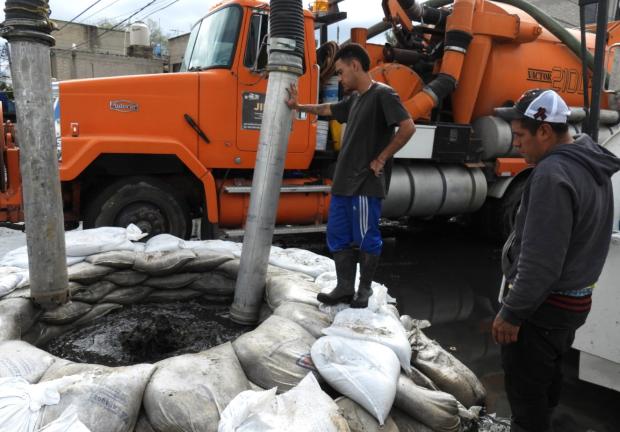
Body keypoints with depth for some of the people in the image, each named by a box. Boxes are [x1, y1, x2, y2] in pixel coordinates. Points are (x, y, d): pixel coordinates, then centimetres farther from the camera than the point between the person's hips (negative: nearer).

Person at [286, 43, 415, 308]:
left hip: (366, 184, -9)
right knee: (338, 237, 11)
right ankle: (345, 288, 20)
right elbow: (329, 110, 35)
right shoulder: (355, 99, 17)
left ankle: (364, 290, 18)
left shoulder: (382, 94, -10)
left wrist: (381, 159, -15)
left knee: (366, 239, 3)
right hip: (343, 181, 9)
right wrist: (298, 106, 35)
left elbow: (408, 127, -20)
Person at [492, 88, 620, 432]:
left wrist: (511, 313, -18)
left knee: (525, 390, 3)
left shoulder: (553, 174, -25)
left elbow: (540, 260, -27)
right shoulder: (589, 165, 7)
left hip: (543, 304, -10)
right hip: (573, 298, 10)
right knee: (547, 377, 25)